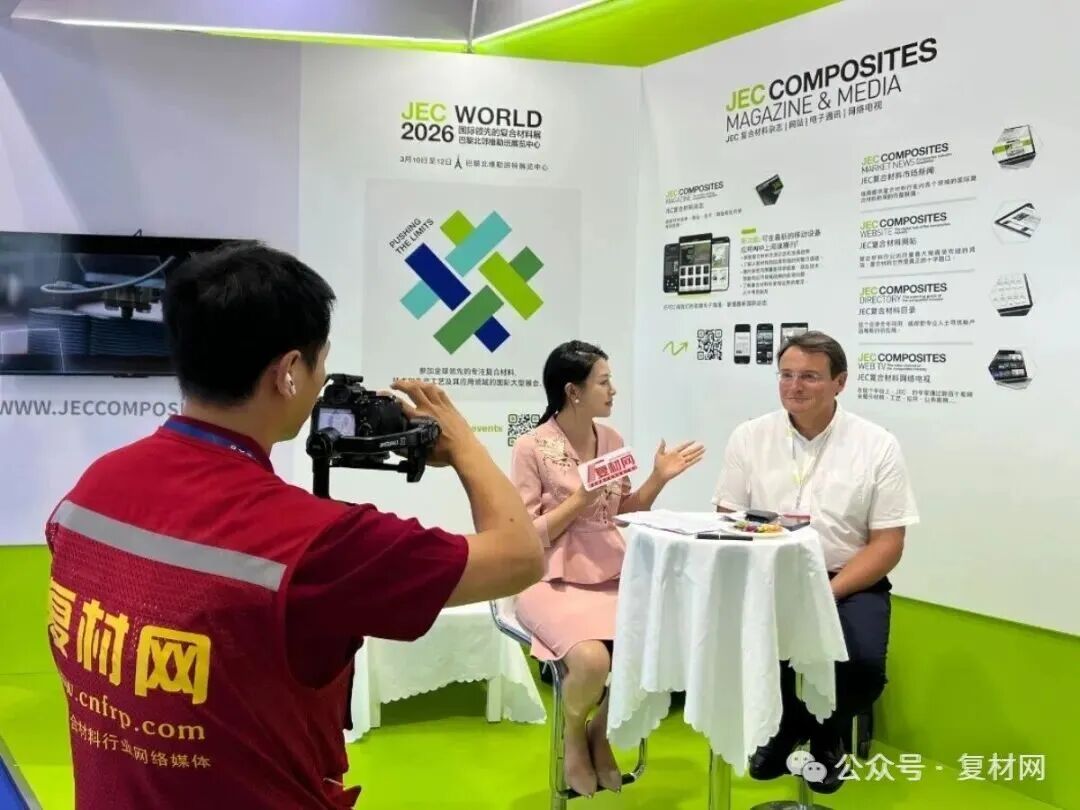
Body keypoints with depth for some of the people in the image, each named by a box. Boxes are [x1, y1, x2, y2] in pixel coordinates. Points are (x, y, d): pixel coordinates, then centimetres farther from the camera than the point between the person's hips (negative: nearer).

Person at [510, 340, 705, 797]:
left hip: (612, 576, 6)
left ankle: (601, 732, 9)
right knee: (593, 658, -32)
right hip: (554, 582, -6)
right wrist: (579, 501, -18)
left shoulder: (610, 438, 8)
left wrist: (658, 479, 2)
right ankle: (574, 737, 4)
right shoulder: (532, 448, -9)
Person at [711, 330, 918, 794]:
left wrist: (827, 593, -18)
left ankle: (827, 736, 10)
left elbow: (887, 544, -4)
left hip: (849, 584, -1)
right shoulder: (749, 437, 4)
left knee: (862, 663, -29)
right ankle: (781, 725, 8)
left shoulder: (878, 446, -2)